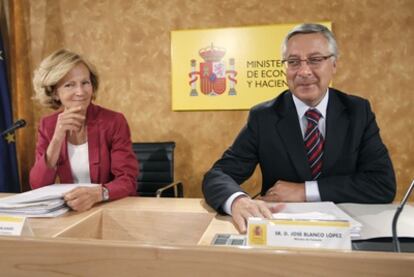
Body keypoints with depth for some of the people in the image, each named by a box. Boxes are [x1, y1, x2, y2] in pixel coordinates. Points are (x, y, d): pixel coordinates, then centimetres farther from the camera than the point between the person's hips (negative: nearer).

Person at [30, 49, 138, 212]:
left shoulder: (114, 122, -9)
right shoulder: (48, 125, 2)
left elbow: (128, 181, -14)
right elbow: (38, 186, -5)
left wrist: (96, 194, -33)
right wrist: (57, 139, -17)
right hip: (70, 210, 2)